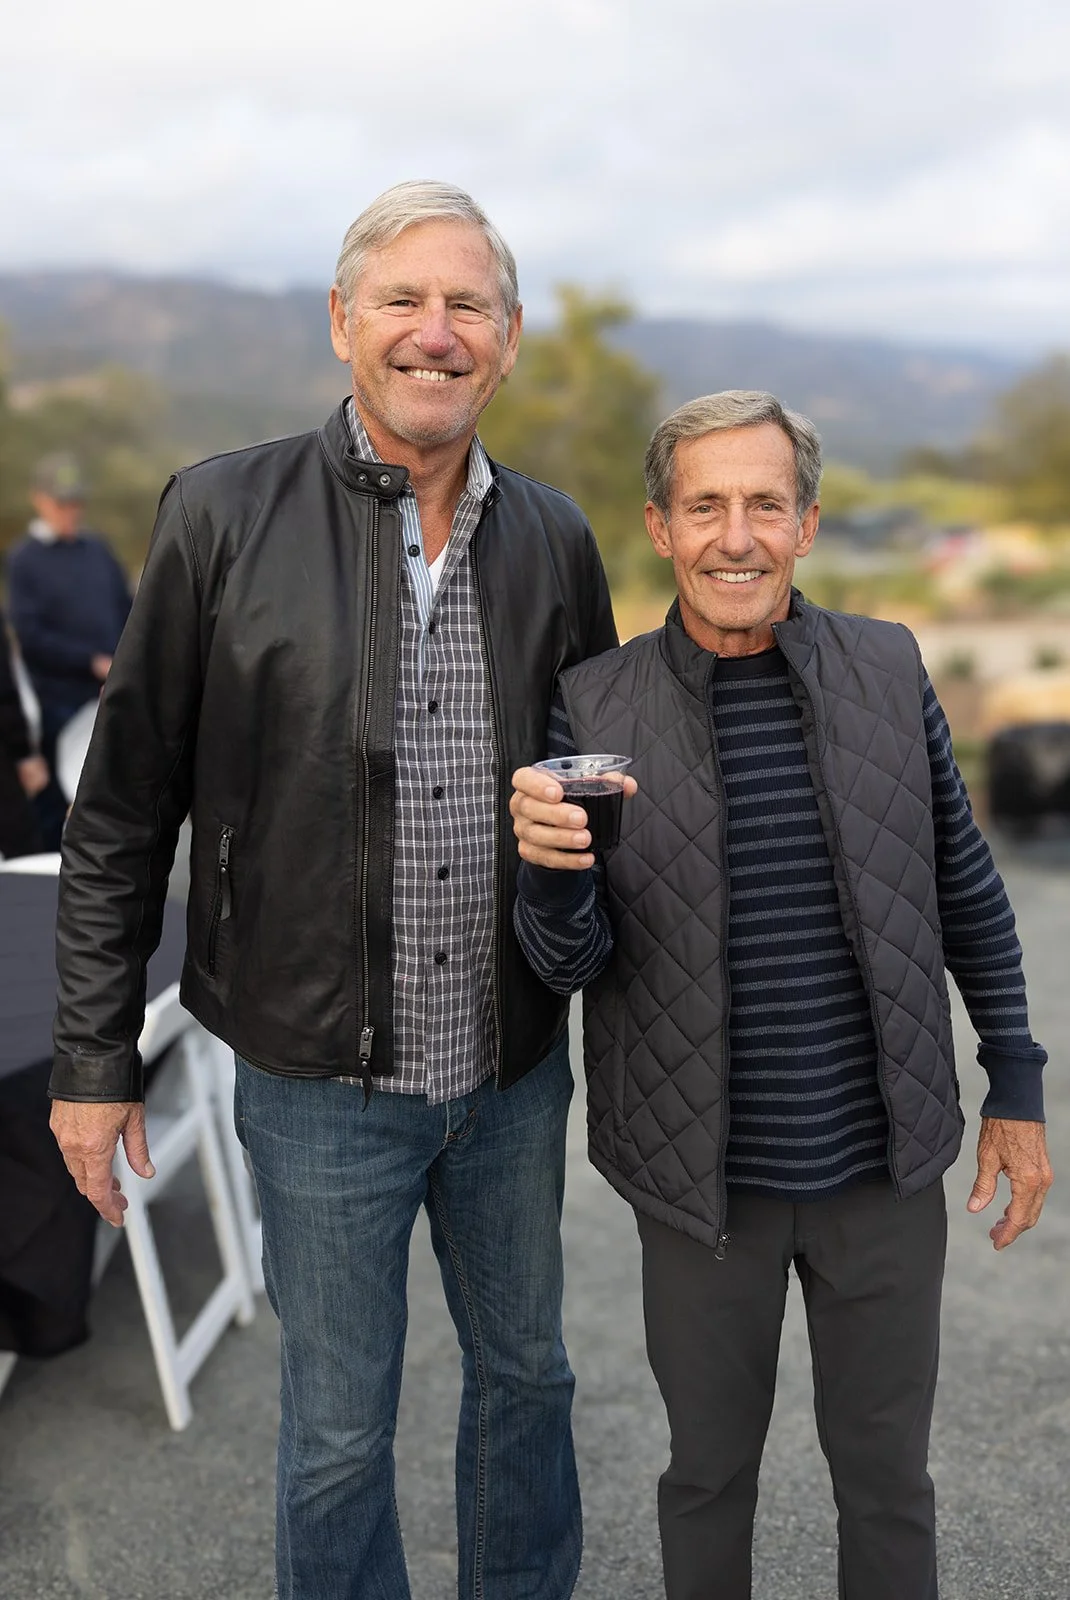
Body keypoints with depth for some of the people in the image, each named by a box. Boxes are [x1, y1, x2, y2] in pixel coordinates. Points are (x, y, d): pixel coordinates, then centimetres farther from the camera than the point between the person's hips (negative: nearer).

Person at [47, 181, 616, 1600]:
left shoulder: (555, 539, 1)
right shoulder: (226, 514, -9)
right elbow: (123, 813, -5)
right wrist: (94, 1059, -4)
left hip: (515, 1070, 4)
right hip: (322, 1080, -3)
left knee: (524, 1376, 22)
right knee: (339, 1431, 13)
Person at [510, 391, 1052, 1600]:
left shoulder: (888, 670, -4)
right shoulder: (596, 709, -9)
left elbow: (964, 886, 6)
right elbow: (570, 965, -8)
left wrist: (1016, 1089, 8)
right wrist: (550, 865, -29)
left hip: (884, 1166, 1)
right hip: (703, 1179, -1)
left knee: (886, 1471, 19)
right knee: (711, 1469, 19)